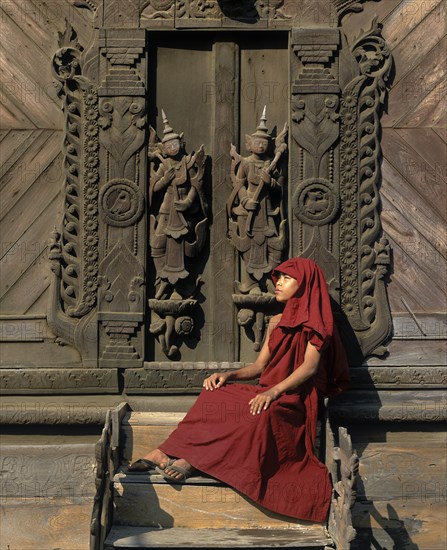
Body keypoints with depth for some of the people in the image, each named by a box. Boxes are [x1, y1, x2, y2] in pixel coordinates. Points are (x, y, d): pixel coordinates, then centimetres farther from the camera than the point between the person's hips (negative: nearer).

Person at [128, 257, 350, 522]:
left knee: (263, 412, -38)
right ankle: (164, 454, -30)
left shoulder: (316, 322, -1)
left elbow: (310, 366, -15)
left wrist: (273, 392, -29)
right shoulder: (277, 322, 21)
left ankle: (191, 461, -41)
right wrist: (228, 375, -2)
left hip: (294, 399, -7)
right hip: (269, 394, 7)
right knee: (214, 395, -18)